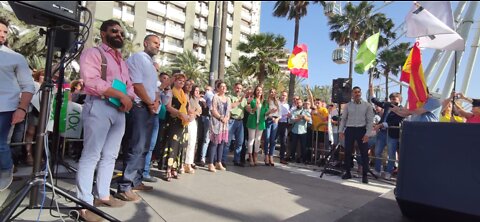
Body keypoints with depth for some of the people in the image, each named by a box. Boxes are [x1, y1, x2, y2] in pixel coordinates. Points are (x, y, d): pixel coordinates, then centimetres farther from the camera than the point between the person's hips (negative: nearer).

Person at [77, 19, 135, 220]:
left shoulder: (122, 61, 24)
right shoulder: (93, 53, 0)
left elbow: (129, 85, 19)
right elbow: (92, 81, -15)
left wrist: (128, 99, -4)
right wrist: (121, 95, -16)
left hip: (119, 109, 8)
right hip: (99, 106, -8)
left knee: (110, 155, 11)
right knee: (91, 156, -6)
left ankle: (103, 195, 22)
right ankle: (85, 203, -1)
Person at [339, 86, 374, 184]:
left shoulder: (367, 105, 0)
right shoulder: (348, 105, 6)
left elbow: (370, 121, -2)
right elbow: (343, 119, 10)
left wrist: (367, 134, -10)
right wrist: (341, 131, 2)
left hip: (361, 130, -2)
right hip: (349, 130, 2)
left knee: (364, 153, 2)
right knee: (347, 152, 5)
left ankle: (364, 175, 13)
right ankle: (347, 172, 18)